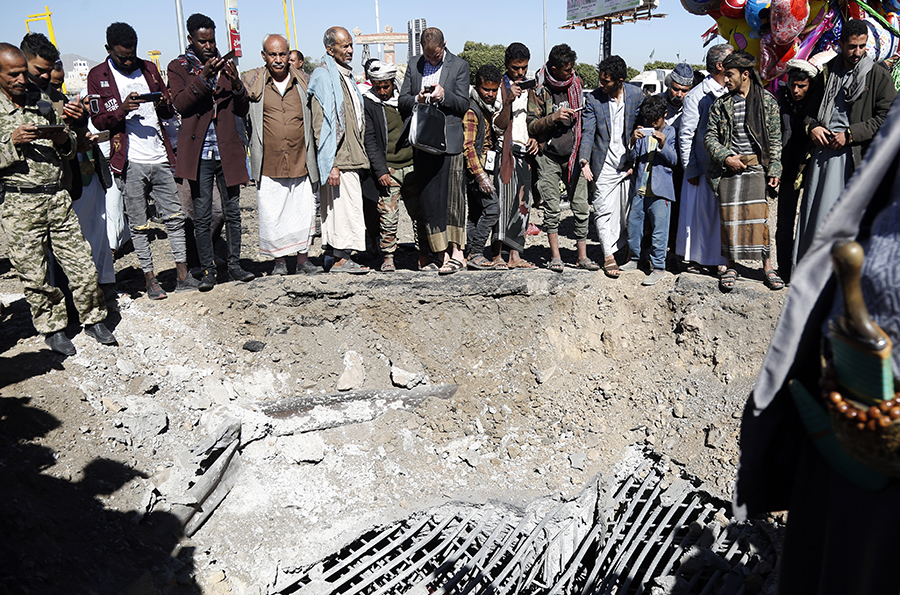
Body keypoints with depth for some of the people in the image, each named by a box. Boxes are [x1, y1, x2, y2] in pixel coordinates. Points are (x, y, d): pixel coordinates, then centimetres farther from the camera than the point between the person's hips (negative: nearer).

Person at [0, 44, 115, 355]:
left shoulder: (41, 103, 12)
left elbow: (68, 150, 20)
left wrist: (63, 141, -2)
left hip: (57, 198, 3)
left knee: (82, 265, 4)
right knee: (35, 274, 5)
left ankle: (93, 319, 21)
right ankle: (52, 327, 22)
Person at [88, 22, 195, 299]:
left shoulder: (149, 68, 14)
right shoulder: (98, 76, 4)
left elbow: (170, 111, 17)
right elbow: (98, 120, 0)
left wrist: (163, 105, -6)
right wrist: (122, 109, -19)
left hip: (160, 157, 3)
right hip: (130, 162, -3)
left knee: (174, 217, 2)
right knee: (139, 225, 2)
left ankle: (182, 276, 9)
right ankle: (150, 279, 11)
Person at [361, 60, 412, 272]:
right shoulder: (367, 103, -1)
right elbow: (370, 141, -6)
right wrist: (380, 170, -14)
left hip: (412, 165, 4)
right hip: (387, 169, -4)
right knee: (388, 214, -7)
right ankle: (387, 257, 8)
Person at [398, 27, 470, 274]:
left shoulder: (459, 65, 4)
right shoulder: (414, 63, 14)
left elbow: (463, 104, 1)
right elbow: (403, 99, 12)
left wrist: (444, 95, -16)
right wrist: (416, 99, -9)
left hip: (448, 140, -3)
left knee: (450, 196, -6)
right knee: (425, 198, 1)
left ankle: (455, 252, -1)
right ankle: (443, 252, 8)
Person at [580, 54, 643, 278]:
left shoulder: (636, 95, 0)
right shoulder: (593, 98, -4)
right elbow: (588, 133, -7)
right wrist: (585, 161, -22)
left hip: (629, 163, 2)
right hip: (605, 165, -1)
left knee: (629, 210, 7)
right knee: (604, 211, -5)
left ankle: (622, 249, 23)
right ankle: (609, 257, 1)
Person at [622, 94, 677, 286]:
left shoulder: (671, 132, 2)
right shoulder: (643, 130, 9)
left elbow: (674, 160, -4)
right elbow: (631, 159, 5)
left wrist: (663, 144, -20)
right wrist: (633, 142, -13)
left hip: (660, 190, -4)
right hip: (640, 188, 4)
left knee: (659, 228, -4)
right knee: (633, 223, 11)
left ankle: (658, 267, 4)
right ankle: (634, 259, 28)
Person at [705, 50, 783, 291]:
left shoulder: (767, 101, 5)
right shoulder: (720, 104, 9)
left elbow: (775, 139, 6)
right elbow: (710, 136, 8)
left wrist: (774, 169, -1)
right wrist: (726, 157, -7)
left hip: (756, 165, -1)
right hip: (728, 166, 2)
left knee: (758, 213, -10)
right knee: (729, 215, -1)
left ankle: (767, 265, 1)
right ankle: (729, 266, 8)